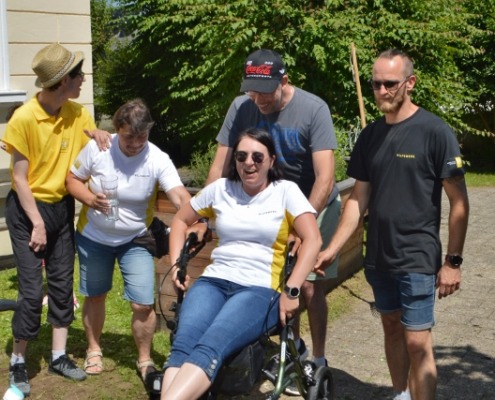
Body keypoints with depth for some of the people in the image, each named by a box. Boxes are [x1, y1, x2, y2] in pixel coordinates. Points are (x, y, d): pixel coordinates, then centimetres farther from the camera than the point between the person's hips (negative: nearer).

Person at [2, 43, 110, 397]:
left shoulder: (78, 114, -4)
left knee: (63, 283, 10)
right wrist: (37, 223, -17)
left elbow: (96, 151, 8)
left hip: (62, 207, 6)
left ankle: (59, 356, 23)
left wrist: (98, 135, -14)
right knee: (32, 289, -5)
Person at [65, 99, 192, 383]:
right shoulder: (96, 148, -17)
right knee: (95, 296, 18)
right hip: (93, 237, 1)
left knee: (143, 305, -6)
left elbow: (181, 197, -33)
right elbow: (73, 179, -6)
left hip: (134, 240, -1)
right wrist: (90, 199, -26)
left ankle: (145, 359, 18)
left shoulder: (158, 159, -21)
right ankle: (94, 350, 41)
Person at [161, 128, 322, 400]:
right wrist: (176, 265, 13)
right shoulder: (220, 189, 14)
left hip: (261, 289, -3)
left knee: (209, 348, -33)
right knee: (182, 345, -29)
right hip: (213, 282, 3)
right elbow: (181, 220, 26)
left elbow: (312, 240, -6)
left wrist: (291, 290, -15)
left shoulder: (286, 191, 4)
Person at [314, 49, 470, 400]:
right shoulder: (370, 135, 6)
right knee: (392, 329, 16)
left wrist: (453, 261, -11)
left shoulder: (434, 131, -10)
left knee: (417, 343, -6)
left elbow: (459, 202, -8)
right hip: (379, 256, 6)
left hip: (417, 259, -6)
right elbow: (359, 198, 9)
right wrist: (332, 249, 3)